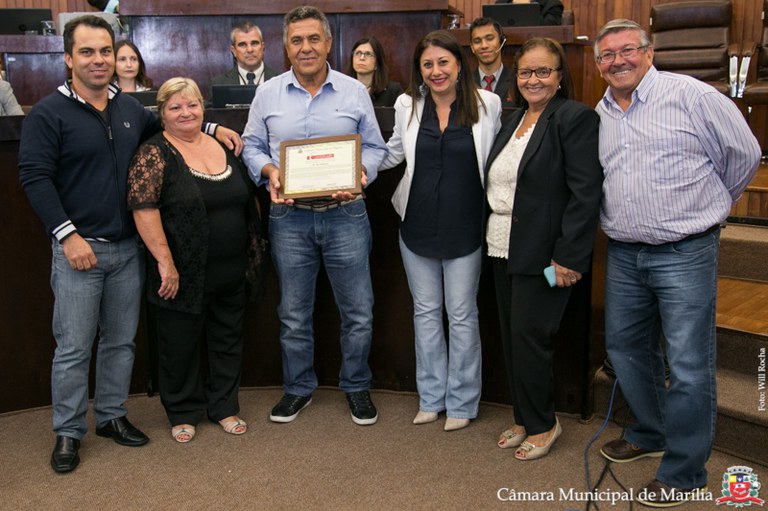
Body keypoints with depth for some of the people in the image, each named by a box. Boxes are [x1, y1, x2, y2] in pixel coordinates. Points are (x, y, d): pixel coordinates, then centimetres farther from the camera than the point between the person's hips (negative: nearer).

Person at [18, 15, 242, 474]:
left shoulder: (130, 108, 10)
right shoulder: (48, 113, -7)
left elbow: (166, 125, 30)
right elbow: (35, 177, -11)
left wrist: (211, 127, 16)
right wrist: (67, 235, -18)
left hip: (128, 248, 5)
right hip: (78, 248, -5)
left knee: (121, 340, 13)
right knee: (74, 347, 1)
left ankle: (112, 415, 29)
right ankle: (68, 432, 17)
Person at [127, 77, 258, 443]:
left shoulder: (225, 146, 8)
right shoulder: (154, 154, -9)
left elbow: (247, 199, 16)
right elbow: (144, 209, -17)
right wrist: (164, 261, -21)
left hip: (230, 273, 5)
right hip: (183, 275, -5)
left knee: (228, 340, 15)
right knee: (180, 345, 8)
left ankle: (224, 406, 32)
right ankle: (183, 412, 27)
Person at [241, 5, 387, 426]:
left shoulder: (354, 92, 3)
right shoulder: (268, 94, 5)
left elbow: (374, 148, 6)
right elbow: (252, 147, 10)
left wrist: (360, 174, -13)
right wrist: (269, 172, -10)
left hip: (345, 215, -1)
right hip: (289, 218, 1)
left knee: (358, 312, 5)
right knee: (293, 315, 12)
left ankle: (356, 387, 26)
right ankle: (298, 388, 30)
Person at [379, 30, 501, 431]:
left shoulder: (487, 105, -6)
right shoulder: (408, 106, 2)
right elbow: (392, 153, 16)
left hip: (464, 228, -3)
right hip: (417, 225, 3)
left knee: (462, 315, 7)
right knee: (426, 311, 13)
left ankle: (461, 402, 23)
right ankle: (431, 397, 28)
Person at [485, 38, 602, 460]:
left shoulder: (576, 118, -9)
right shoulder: (514, 119, 15)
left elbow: (585, 193, -15)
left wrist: (569, 258, -19)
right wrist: (493, 238, 11)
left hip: (543, 252, -7)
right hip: (504, 248, 8)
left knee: (529, 337, -3)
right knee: (511, 337, 12)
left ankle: (541, 425, 16)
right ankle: (523, 419, 27)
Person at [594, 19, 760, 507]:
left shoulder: (690, 95, -8)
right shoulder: (599, 116, 9)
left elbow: (744, 153, -1)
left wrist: (706, 206, 9)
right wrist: (624, 218, 12)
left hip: (685, 252, -6)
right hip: (624, 254, 6)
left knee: (688, 365, -1)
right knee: (625, 347, 17)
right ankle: (650, 433, 39)